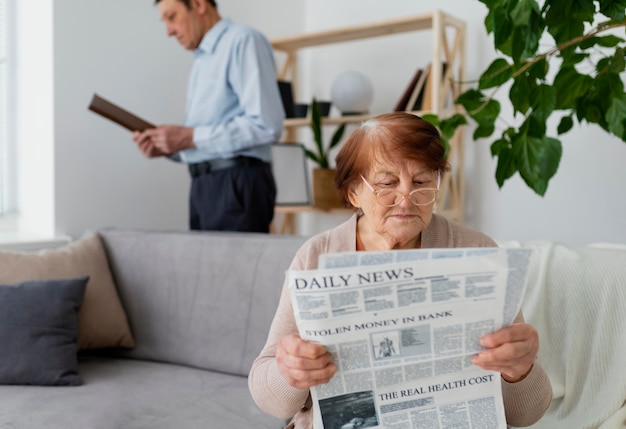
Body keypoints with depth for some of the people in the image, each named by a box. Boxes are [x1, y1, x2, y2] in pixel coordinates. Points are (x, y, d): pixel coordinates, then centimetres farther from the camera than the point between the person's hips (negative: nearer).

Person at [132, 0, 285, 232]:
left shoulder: (243, 41, -5)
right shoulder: (201, 60, 22)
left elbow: (266, 125, -18)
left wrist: (191, 137, -14)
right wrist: (168, 147, 3)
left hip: (238, 184, -8)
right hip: (203, 186, 8)